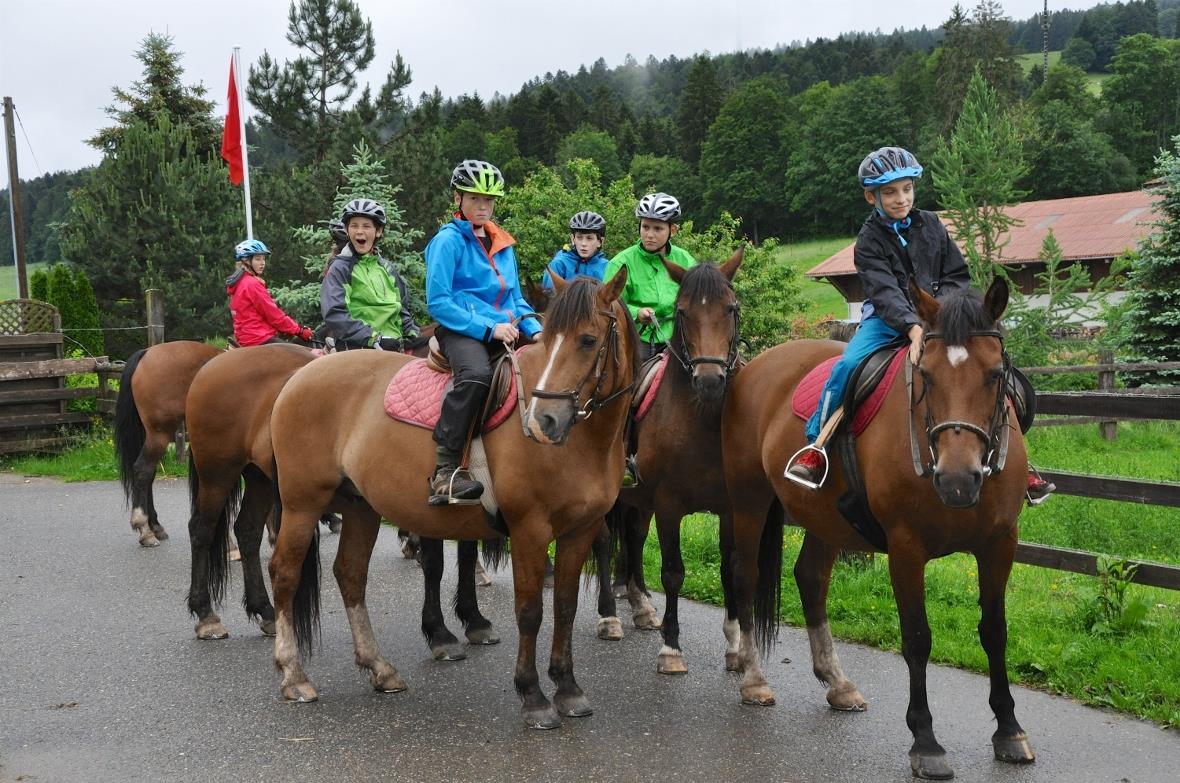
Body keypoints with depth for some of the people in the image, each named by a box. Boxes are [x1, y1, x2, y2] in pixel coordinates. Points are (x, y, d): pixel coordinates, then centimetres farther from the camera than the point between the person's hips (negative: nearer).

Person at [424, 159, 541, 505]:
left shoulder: (503, 244, 19)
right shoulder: (448, 240, -1)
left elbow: (516, 300, 25)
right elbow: (438, 302, -10)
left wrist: (535, 330, 4)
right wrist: (488, 329, -16)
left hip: (504, 332, 7)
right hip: (462, 331, -7)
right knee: (476, 374, -38)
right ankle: (445, 471, -36)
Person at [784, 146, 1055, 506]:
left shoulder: (930, 225, 6)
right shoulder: (869, 240, -5)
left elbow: (959, 276, 8)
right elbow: (885, 291, -19)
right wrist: (912, 327, -36)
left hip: (938, 316, 3)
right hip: (888, 320, -3)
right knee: (847, 365, -30)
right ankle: (816, 444, -18)